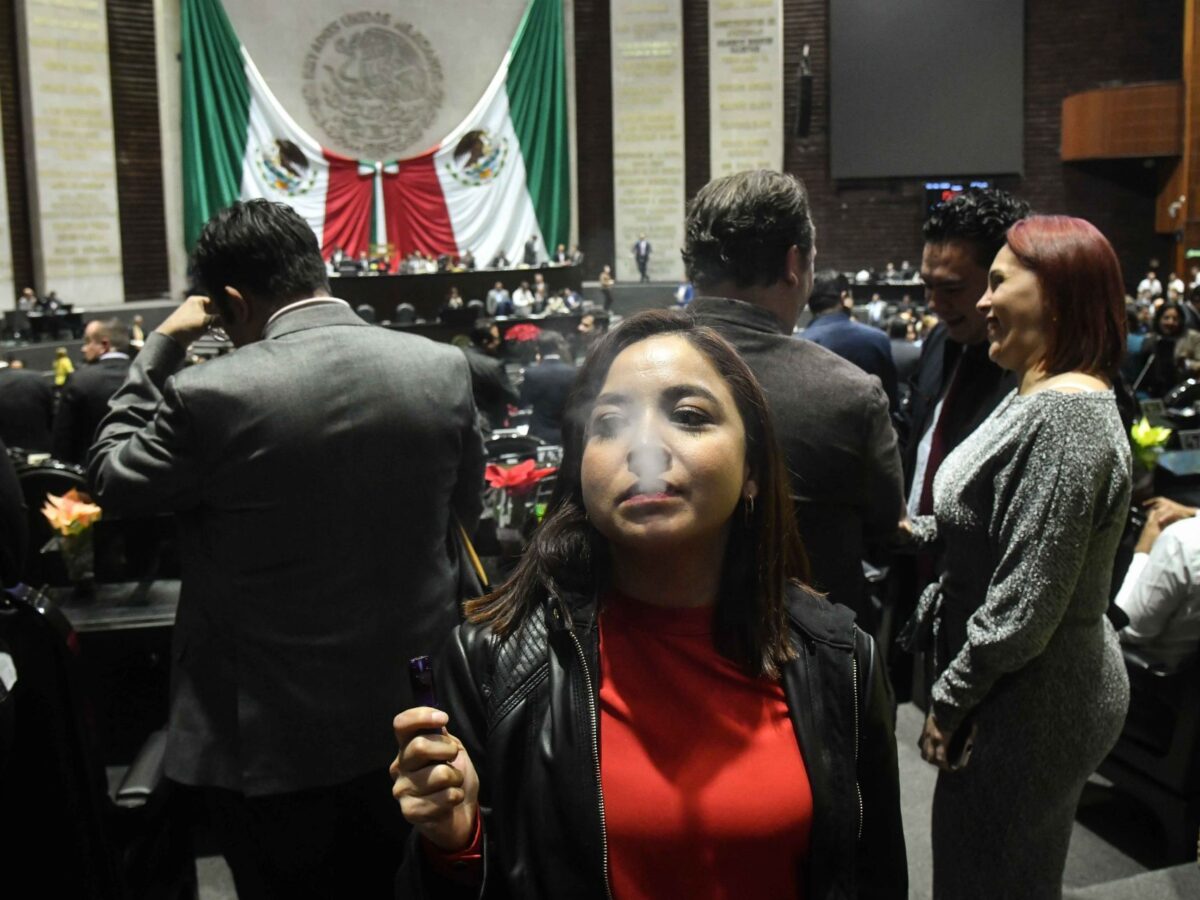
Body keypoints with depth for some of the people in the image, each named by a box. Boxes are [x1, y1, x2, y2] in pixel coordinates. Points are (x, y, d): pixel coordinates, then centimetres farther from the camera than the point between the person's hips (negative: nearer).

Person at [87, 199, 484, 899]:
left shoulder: (209, 395, -20)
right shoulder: (443, 367, -9)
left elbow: (112, 480, 0)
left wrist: (165, 344, 3)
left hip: (274, 737, -3)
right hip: (414, 718, 4)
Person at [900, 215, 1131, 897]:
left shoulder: (1067, 417, -25)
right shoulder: (1039, 397, 7)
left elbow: (1028, 603, -26)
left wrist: (950, 699, -16)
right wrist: (918, 534, 3)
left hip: (1033, 706, -9)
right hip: (1041, 694, 9)